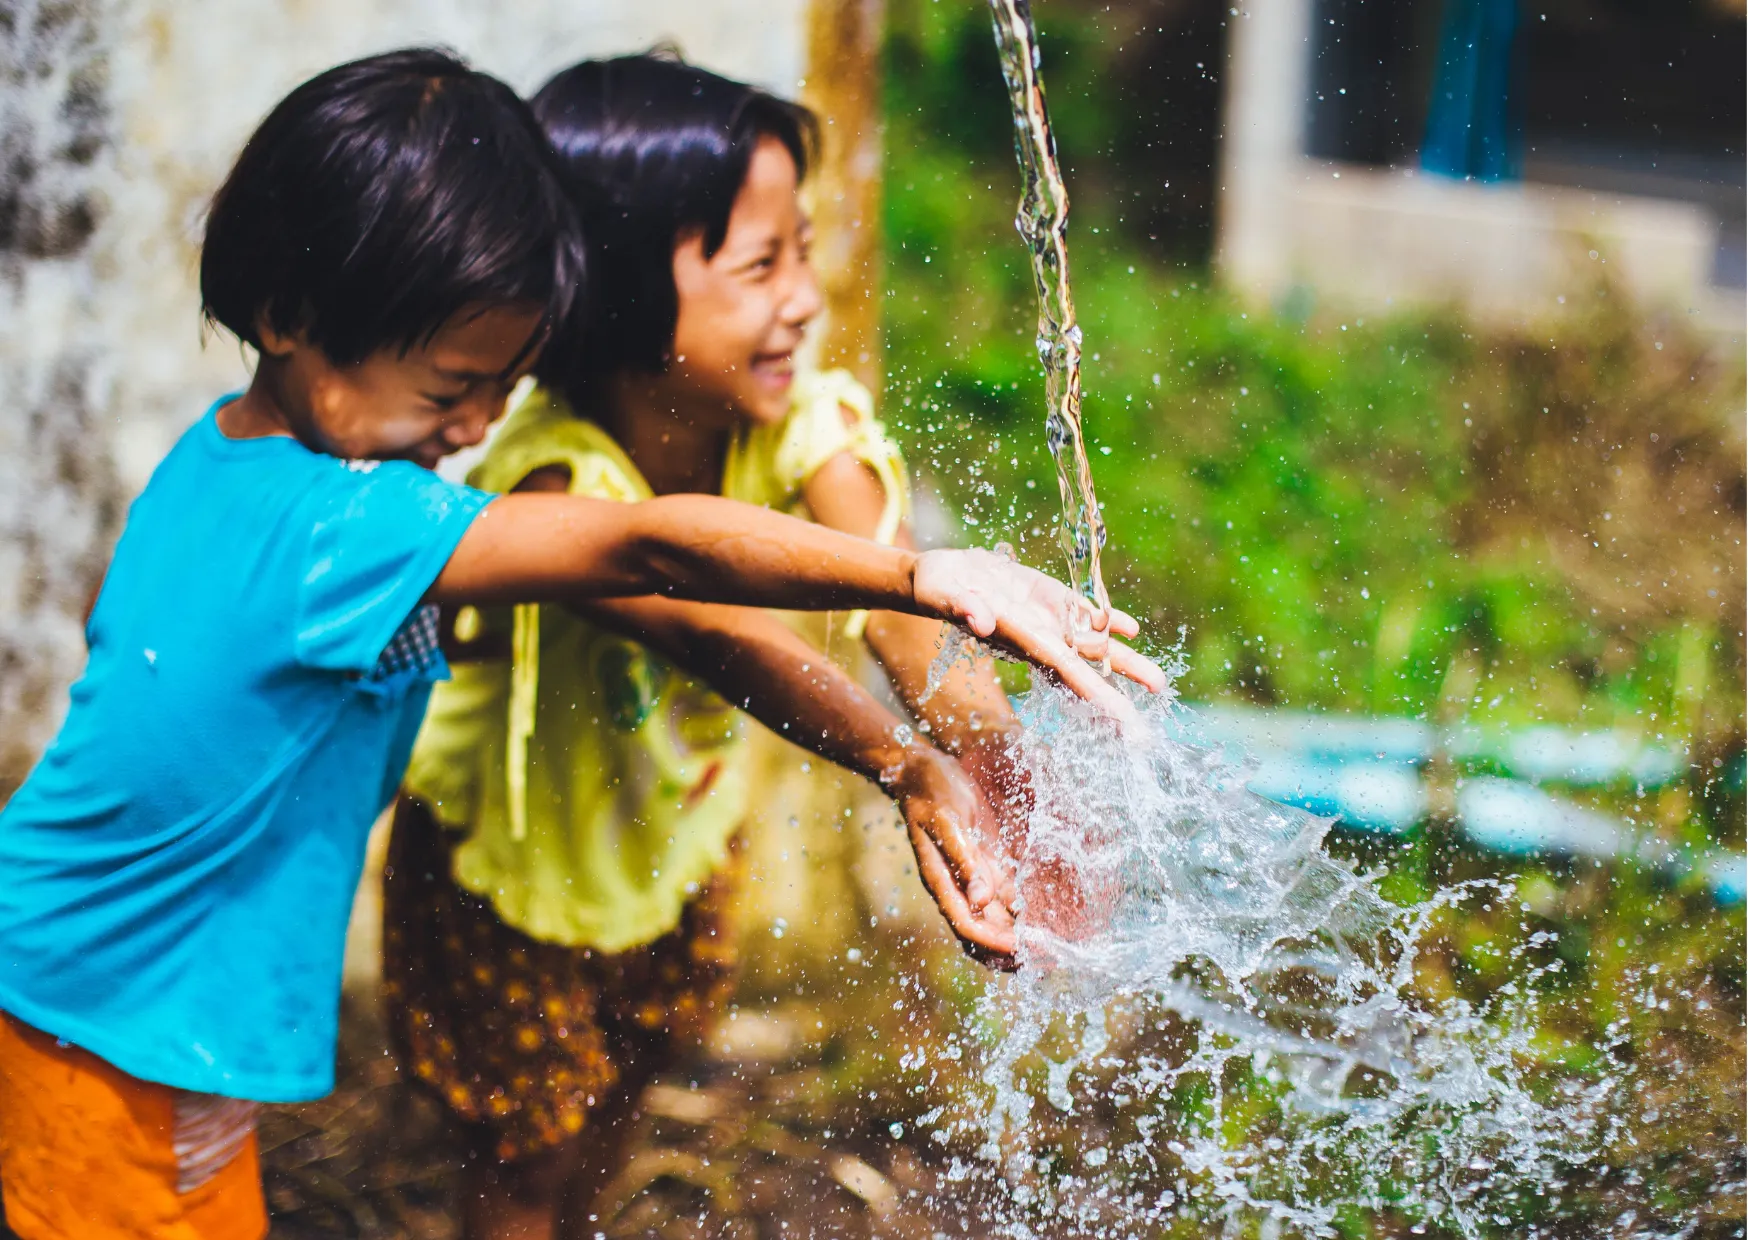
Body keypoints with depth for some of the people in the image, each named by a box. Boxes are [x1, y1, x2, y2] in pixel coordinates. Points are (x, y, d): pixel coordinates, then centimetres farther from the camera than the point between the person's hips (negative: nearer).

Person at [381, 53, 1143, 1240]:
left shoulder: (801, 426, -24)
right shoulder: (559, 486, -40)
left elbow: (906, 613, -38)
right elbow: (721, 639, -56)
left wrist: (1014, 791, -56)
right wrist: (912, 775, -71)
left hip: (678, 821, 6)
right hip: (512, 850, -6)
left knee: (622, 1083, 27)